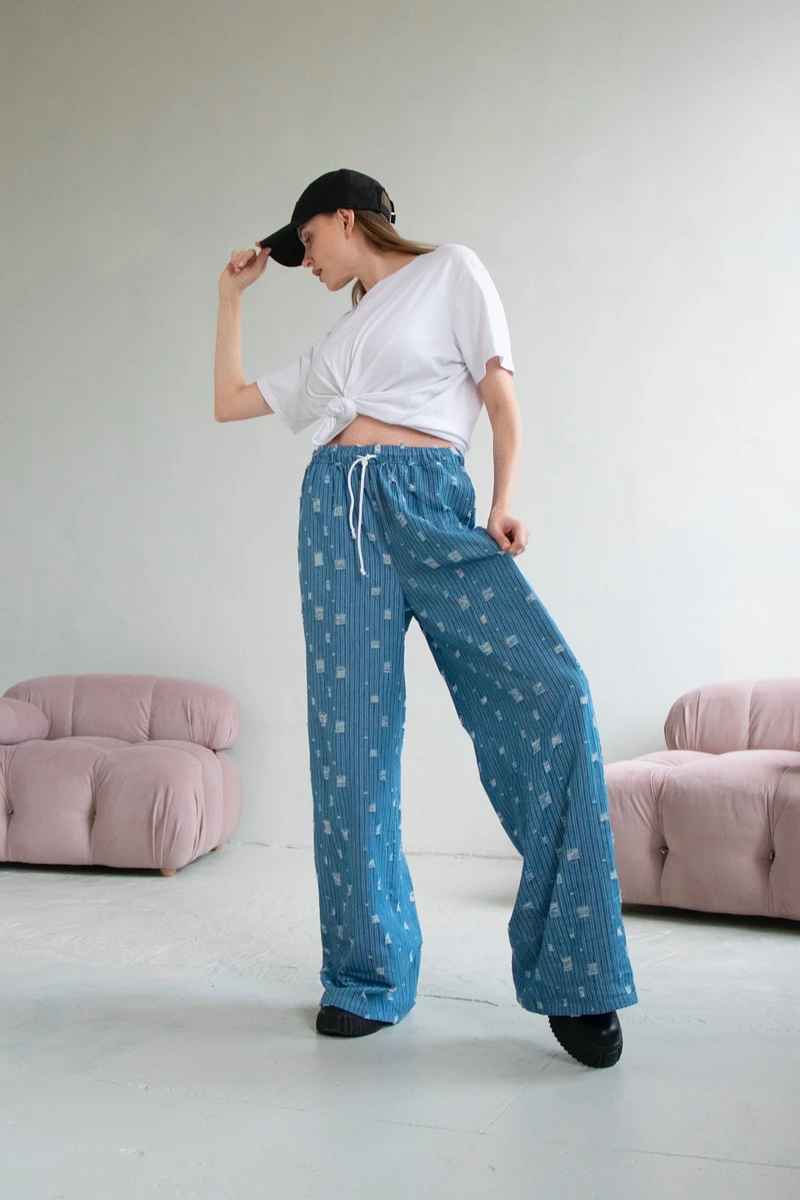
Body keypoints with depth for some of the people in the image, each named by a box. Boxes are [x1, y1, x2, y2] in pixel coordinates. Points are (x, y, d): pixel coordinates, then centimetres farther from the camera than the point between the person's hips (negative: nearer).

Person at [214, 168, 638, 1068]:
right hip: (340, 513, 5)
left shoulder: (450, 271, 15)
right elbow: (228, 402, 32)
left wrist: (504, 503, -8)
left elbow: (500, 395, 5)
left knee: (552, 694, -23)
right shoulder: (336, 343, 28)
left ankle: (572, 977, -14)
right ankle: (370, 976, 9)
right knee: (351, 740, -3)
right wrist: (232, 294, 34)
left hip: (433, 506, -5)